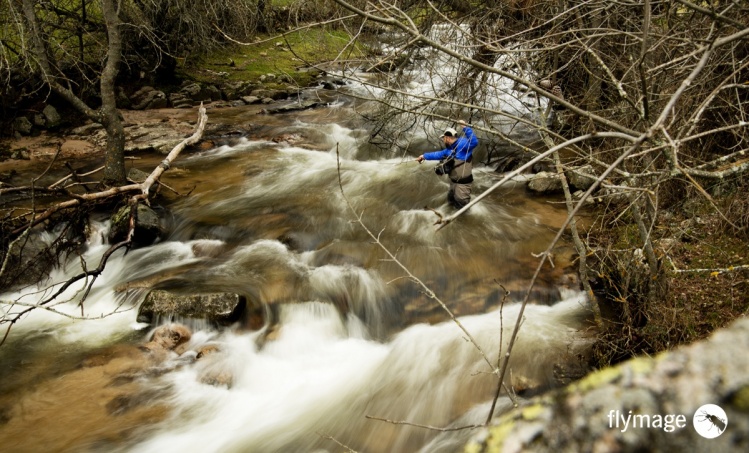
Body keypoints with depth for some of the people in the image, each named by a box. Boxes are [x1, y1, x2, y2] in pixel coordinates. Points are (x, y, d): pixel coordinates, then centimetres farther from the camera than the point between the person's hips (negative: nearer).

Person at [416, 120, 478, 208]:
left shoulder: (462, 143, -22)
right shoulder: (449, 149, 8)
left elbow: (474, 142, -40)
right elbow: (438, 154, 23)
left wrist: (466, 128, -46)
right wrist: (424, 156, 29)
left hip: (463, 182, -10)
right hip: (453, 181, 10)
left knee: (461, 204, 1)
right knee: (451, 200, 27)